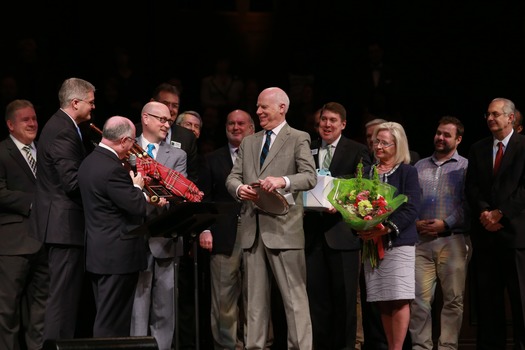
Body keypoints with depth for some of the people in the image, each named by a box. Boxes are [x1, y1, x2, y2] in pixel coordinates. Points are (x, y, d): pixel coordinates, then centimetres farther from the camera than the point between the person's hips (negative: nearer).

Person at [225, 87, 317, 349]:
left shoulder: (298, 139, 1)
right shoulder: (248, 142, 19)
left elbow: (310, 177, -10)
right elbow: (232, 178, 14)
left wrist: (283, 181, -28)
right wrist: (239, 188, -9)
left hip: (283, 226, -6)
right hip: (252, 228, 6)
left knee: (294, 296, -6)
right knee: (255, 297, 9)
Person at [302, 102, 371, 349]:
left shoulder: (357, 151, 1)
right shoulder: (307, 151, 13)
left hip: (342, 231, -4)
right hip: (314, 230, 4)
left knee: (344, 294, 1)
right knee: (316, 292, 6)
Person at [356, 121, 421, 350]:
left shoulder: (407, 172, 2)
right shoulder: (366, 172, 15)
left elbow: (410, 208, -8)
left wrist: (388, 228, -21)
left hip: (398, 242, -4)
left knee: (399, 300, -9)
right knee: (382, 302, 4)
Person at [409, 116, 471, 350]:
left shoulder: (465, 167, 4)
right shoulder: (419, 167, 17)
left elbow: (468, 205, -4)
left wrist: (445, 224, -13)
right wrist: (415, 223, -3)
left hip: (453, 240, -3)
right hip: (421, 240, 3)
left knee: (453, 299, -1)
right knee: (419, 298, -4)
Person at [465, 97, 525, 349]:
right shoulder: (477, 149, 16)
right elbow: (471, 187, 9)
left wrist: (501, 213, -13)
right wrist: (484, 212, -9)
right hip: (485, 233, 4)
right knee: (487, 300, 4)